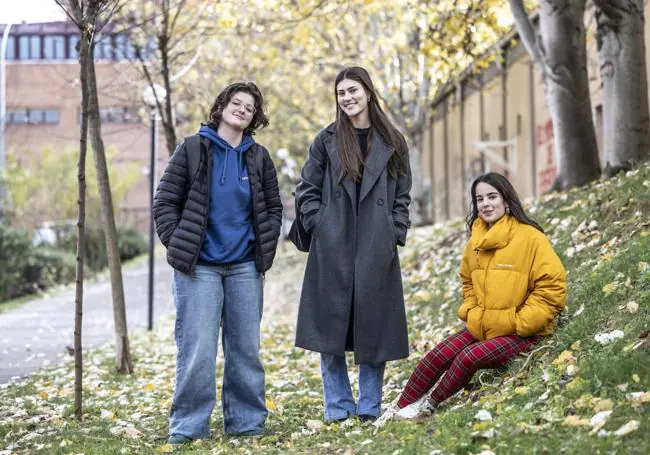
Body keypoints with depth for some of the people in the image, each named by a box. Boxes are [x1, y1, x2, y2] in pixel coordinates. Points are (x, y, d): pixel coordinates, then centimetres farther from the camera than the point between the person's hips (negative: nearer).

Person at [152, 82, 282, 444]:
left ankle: (246, 422, 18)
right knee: (197, 351, -6)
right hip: (199, 266, -3)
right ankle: (188, 428, 3)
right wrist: (179, 247, -6)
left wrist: (265, 252, 6)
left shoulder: (259, 157, 11)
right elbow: (165, 203, 1)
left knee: (246, 349, 7)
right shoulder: (192, 151, 2)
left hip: (245, 267, 3)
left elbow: (274, 208, 16)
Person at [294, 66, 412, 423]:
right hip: (332, 248, 0)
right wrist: (319, 226, -3)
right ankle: (338, 407, 10)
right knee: (330, 326, 0)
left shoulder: (392, 143, 8)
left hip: (376, 250, 0)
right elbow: (306, 190, 8)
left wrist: (395, 234, 1)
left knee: (373, 326, 2)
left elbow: (402, 196, 11)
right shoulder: (327, 140, 6)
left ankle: (369, 407, 12)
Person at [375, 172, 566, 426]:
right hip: (481, 327, 6)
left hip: (522, 333, -6)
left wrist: (519, 322, -17)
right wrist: (470, 311, 8)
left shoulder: (531, 238, -13)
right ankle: (399, 409, -2)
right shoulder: (476, 242, 8)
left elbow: (552, 285, -16)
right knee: (437, 356, -12)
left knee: (469, 357, -27)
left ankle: (429, 405, -8)